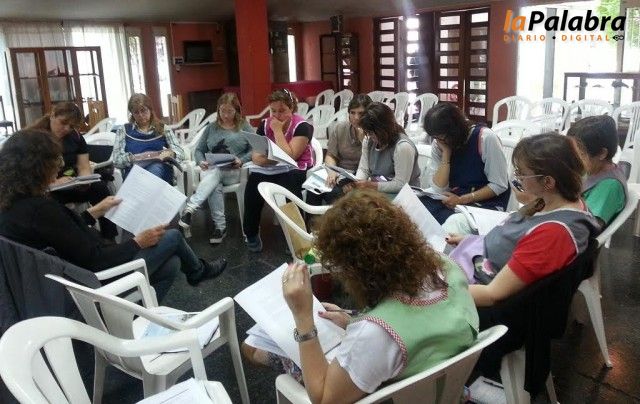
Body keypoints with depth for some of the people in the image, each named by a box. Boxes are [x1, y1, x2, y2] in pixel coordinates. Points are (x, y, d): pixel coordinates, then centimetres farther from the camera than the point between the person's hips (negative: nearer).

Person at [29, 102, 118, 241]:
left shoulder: (75, 137, 8)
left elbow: (85, 168, 4)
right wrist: (54, 182, -33)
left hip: (72, 186, 4)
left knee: (100, 187, -22)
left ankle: (109, 240, -19)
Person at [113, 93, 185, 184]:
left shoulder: (163, 128, 18)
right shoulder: (124, 130, 16)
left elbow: (180, 152, 9)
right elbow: (117, 160, 7)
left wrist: (169, 153, -14)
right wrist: (134, 158, -12)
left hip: (160, 170, 1)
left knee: (156, 167, -36)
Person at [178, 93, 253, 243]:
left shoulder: (244, 126, 10)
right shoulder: (212, 128, 18)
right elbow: (199, 150, 18)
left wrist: (241, 160, -15)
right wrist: (201, 162, -5)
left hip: (234, 171, -2)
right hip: (211, 170, 2)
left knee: (215, 173, -36)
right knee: (214, 185, -34)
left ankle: (190, 208, -44)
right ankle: (220, 226, -33)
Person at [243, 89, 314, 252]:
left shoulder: (302, 126, -12)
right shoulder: (265, 124, 3)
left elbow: (289, 157, -21)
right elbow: (256, 156, -2)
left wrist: (277, 130, -18)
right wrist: (271, 159, -24)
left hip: (297, 170, -4)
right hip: (272, 171, 4)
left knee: (288, 183, -35)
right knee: (254, 181, -25)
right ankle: (251, 234, -9)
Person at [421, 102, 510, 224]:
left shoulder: (485, 138, -15)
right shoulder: (438, 143, 0)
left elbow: (499, 186, -14)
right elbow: (439, 188, -7)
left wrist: (462, 200, -19)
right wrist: (446, 153, -15)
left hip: (487, 201, -4)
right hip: (455, 199, 5)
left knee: (447, 218, -32)